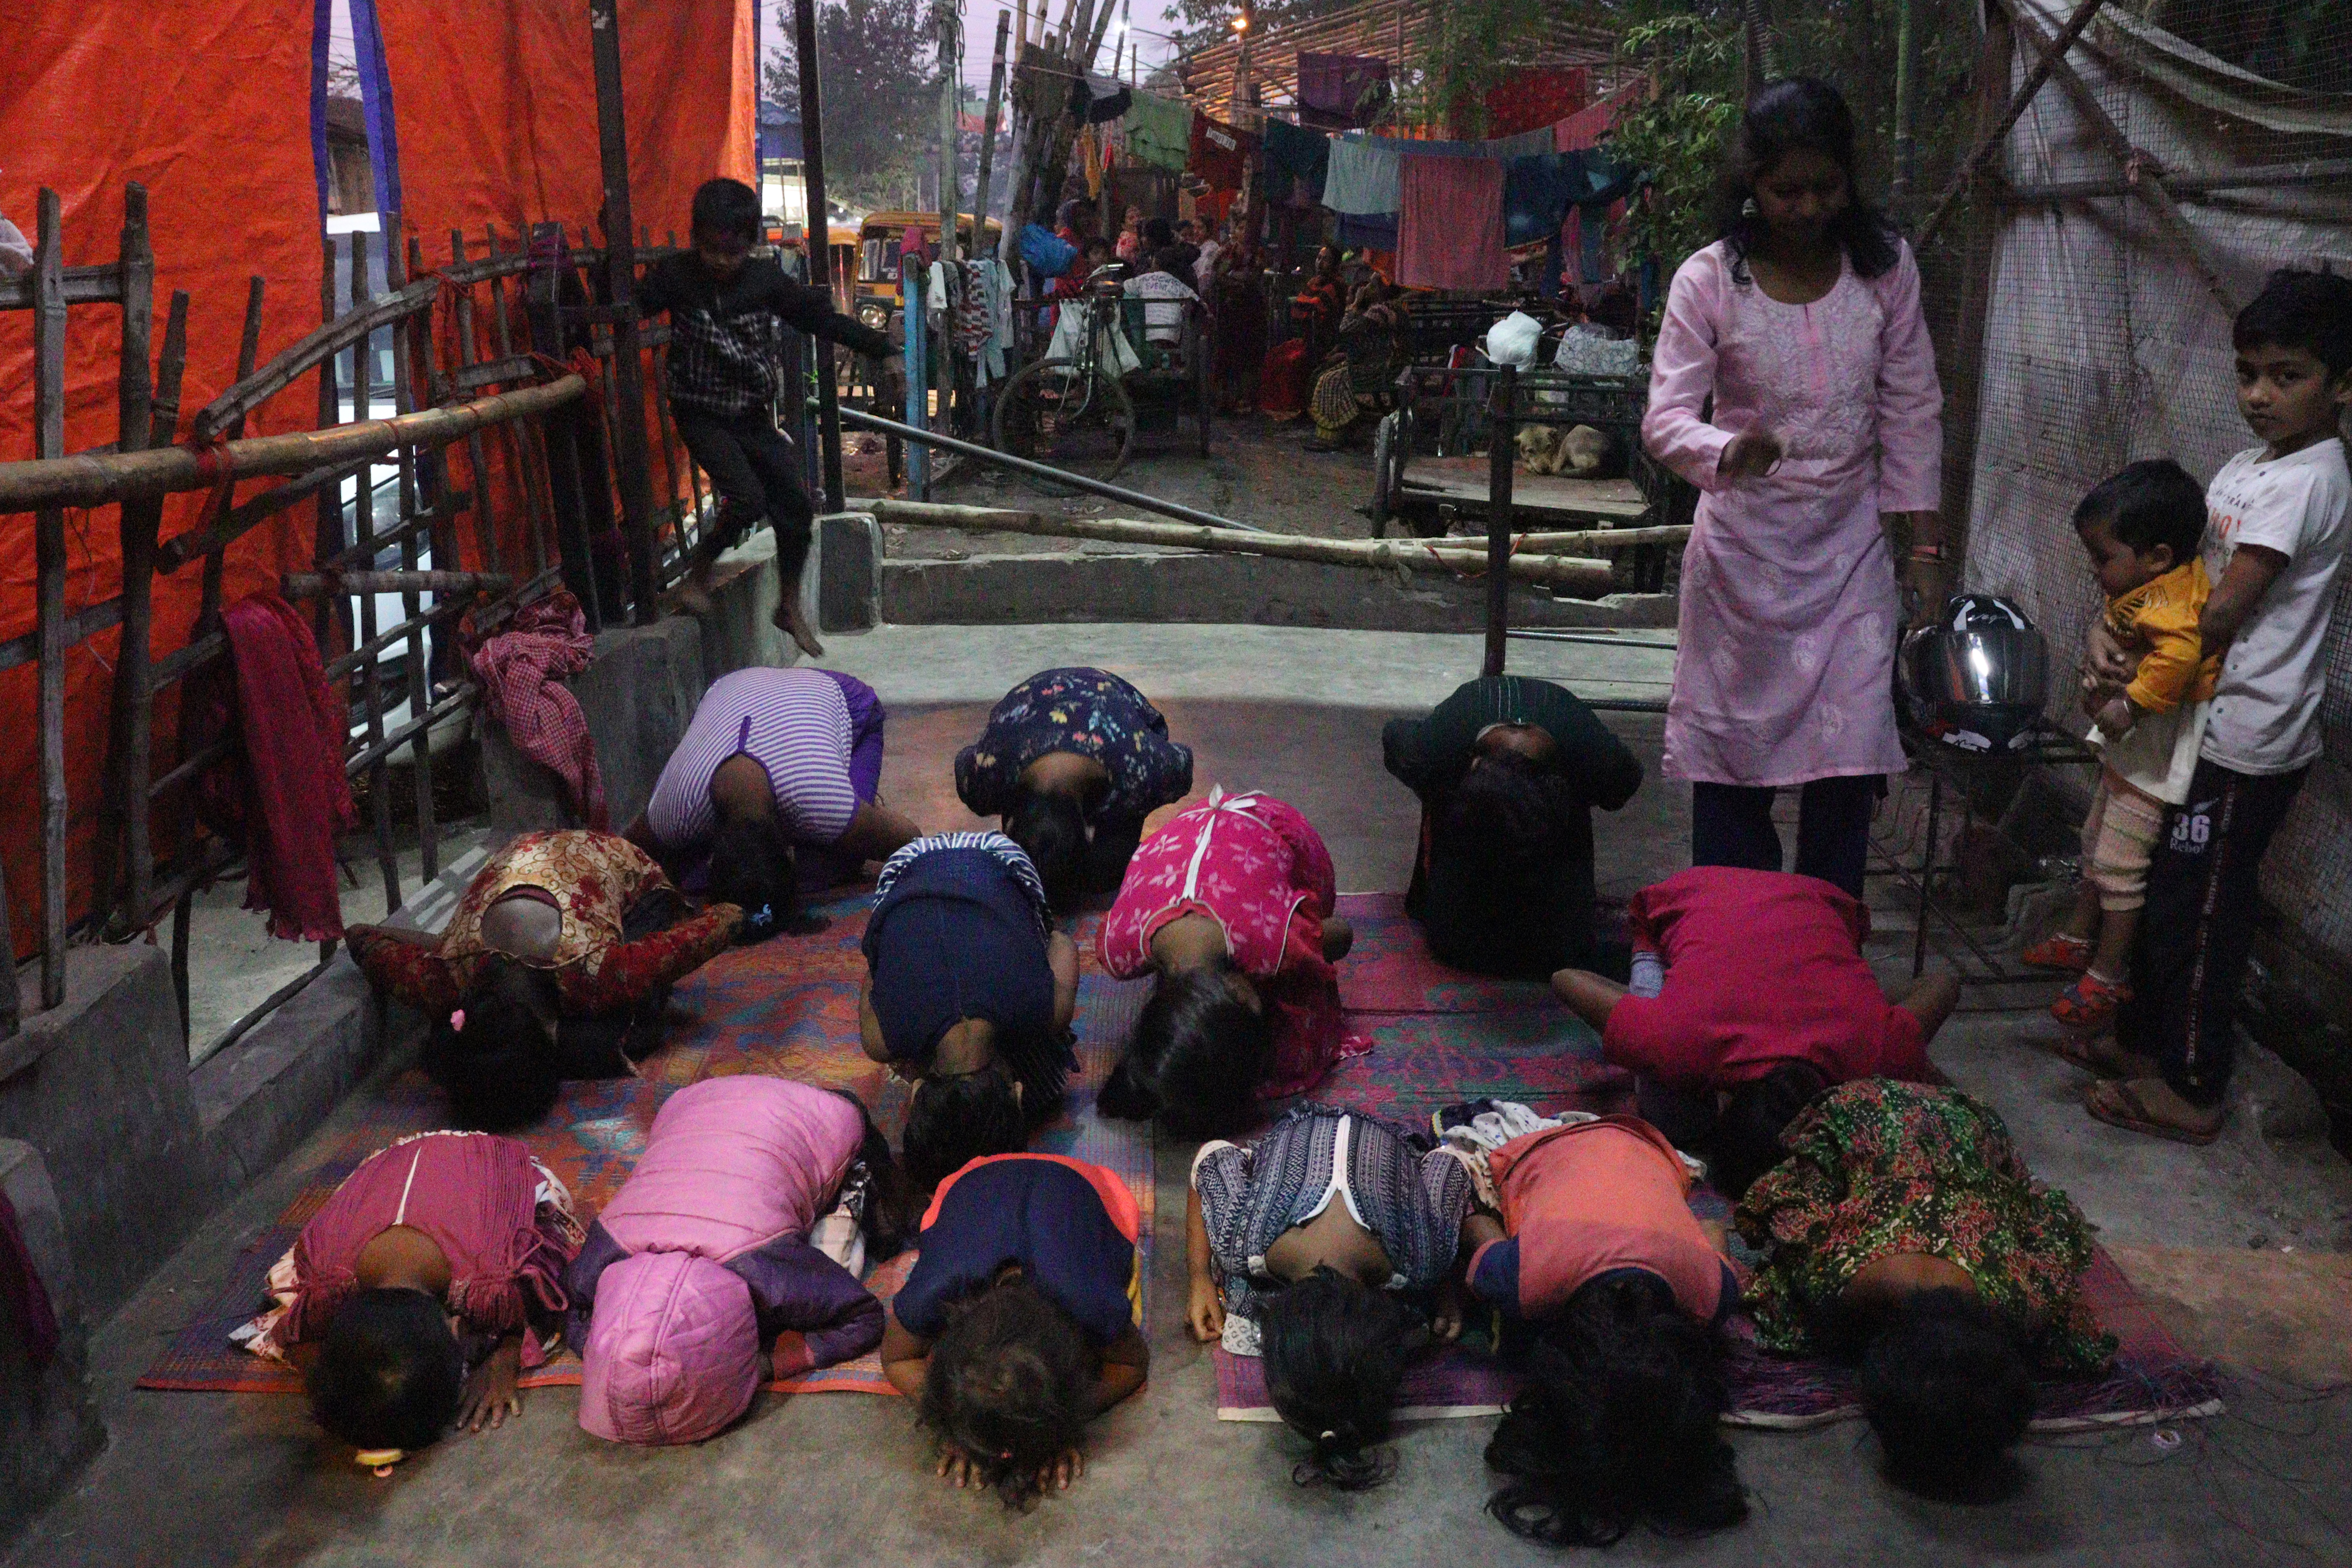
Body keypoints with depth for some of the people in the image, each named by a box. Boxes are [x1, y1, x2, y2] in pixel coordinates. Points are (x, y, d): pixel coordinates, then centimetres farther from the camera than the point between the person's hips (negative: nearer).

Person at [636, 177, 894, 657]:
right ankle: (696, 576, 3)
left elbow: (821, 316, -1)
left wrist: (880, 347, -3)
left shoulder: (765, 280, -4)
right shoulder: (676, 275, -9)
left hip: (753, 417, 4)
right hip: (703, 415, -4)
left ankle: (789, 609, 22)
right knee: (747, 499, -22)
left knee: (795, 508, 4)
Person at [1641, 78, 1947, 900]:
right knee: (1733, 751, 4)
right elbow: (1666, 416, -17)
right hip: (1743, 548, -2)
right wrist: (1727, 453, -39)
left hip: (1851, 545, 2)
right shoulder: (1709, 281, -10)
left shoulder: (1884, 267, -2)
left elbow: (1912, 412, 2)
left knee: (1849, 754, -1)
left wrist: (1925, 546, 1)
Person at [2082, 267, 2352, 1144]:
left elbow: (2224, 613, -20)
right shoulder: (2249, 467, 12)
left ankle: (2190, 1091, 12)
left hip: (2246, 743, -9)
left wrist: (2139, 678, -11)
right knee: (2162, 891, 19)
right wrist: (2113, 628, -8)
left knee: (2198, 909, 0)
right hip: (2212, 724, 9)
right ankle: (2141, 1041, 34)